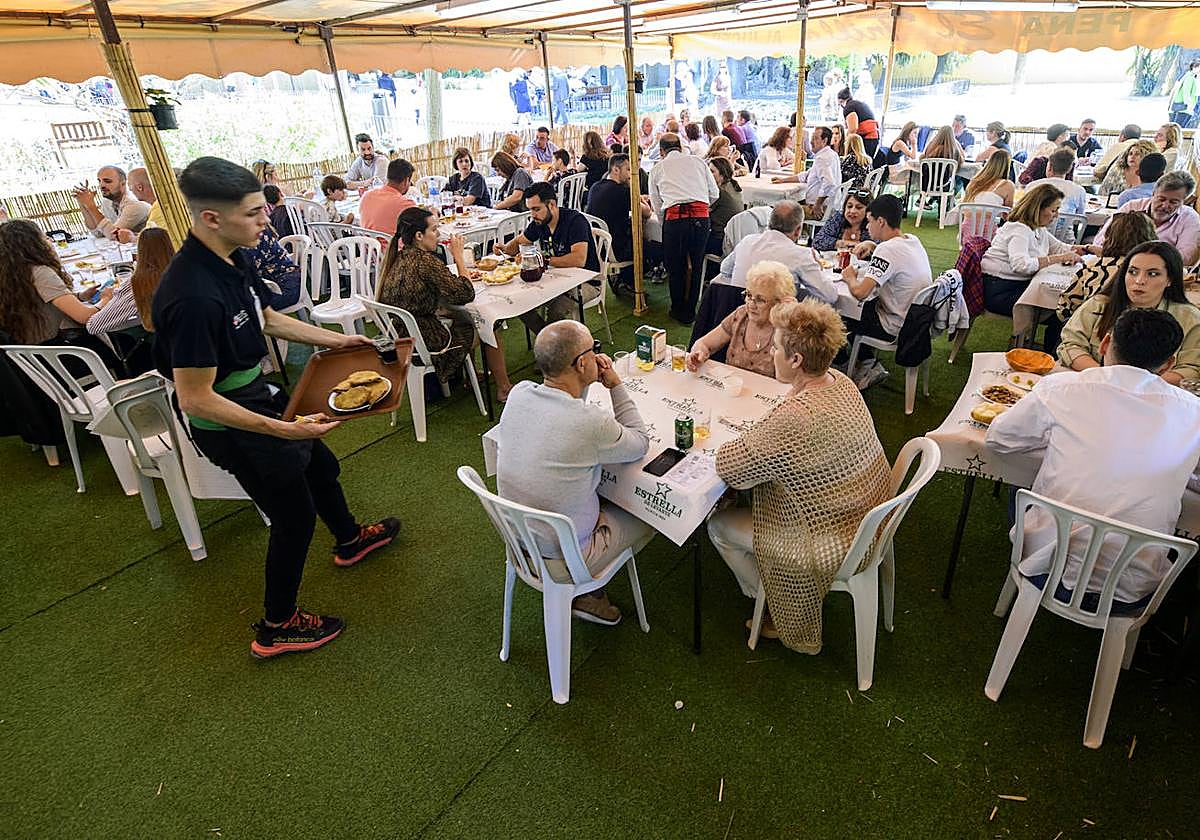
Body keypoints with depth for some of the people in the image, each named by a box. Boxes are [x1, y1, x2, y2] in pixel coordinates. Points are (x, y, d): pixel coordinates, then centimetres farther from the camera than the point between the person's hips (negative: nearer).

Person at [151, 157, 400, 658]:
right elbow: (195, 398, -31)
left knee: (321, 466, 27)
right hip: (231, 425, -9)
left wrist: (336, 339, 10)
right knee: (295, 517, 6)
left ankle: (349, 540, 56)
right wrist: (282, 430, -37)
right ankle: (277, 627, 28)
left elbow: (268, 319, 13)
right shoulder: (193, 297, -34)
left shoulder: (232, 260, -5)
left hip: (258, 395, 9)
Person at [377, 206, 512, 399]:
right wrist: (458, 256, -11)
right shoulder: (425, 261, -22)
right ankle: (504, 389, 24)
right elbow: (466, 294, -19)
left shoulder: (396, 258, 3)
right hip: (426, 343, -8)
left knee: (462, 316, 28)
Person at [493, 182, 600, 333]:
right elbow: (518, 242, 18)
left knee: (556, 309, -33)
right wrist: (505, 248, -5)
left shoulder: (575, 220, -20)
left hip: (586, 282, -7)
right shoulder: (538, 222, 2)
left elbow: (579, 259, -33)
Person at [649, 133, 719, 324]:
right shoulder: (698, 161, 20)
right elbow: (714, 194, 18)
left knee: (675, 267, 14)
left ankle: (679, 311, 26)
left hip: (674, 218, -2)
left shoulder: (657, 170, 17)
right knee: (695, 266, 16)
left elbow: (657, 206, 16)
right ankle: (691, 310, 28)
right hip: (702, 217, 2)